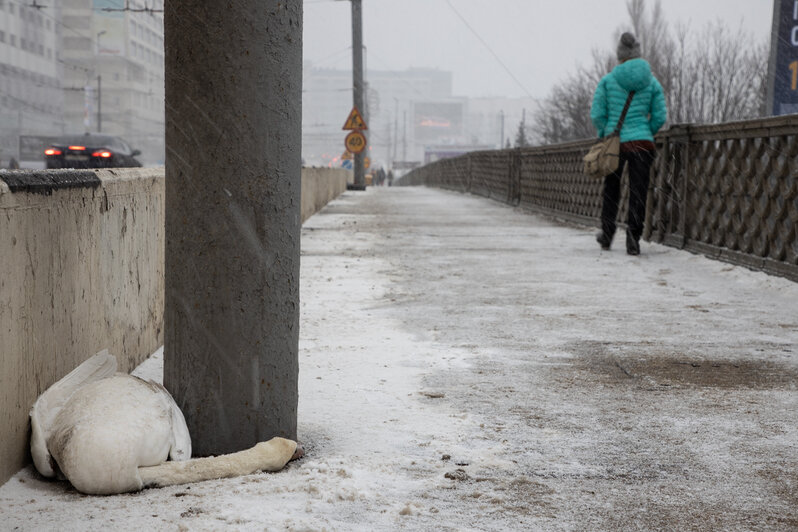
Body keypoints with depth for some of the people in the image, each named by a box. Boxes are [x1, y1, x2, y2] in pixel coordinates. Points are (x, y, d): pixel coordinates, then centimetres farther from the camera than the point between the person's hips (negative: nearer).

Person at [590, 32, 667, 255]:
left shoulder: (608, 80, -2)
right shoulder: (652, 82, 1)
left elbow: (597, 114, -4)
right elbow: (660, 116, 0)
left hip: (613, 143, 1)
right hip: (642, 144, -1)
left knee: (611, 189, 19)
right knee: (638, 192, 3)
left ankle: (607, 234, 28)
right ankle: (633, 237, -9)